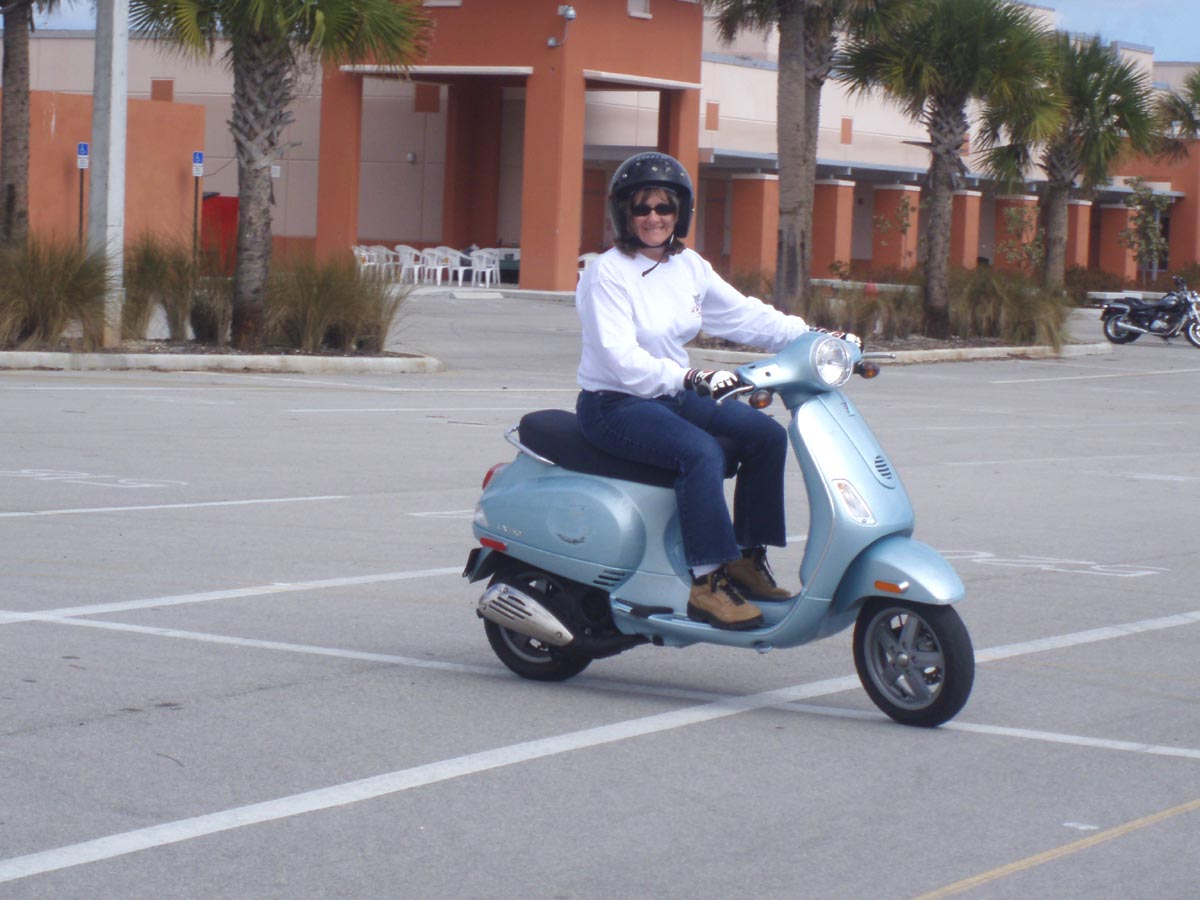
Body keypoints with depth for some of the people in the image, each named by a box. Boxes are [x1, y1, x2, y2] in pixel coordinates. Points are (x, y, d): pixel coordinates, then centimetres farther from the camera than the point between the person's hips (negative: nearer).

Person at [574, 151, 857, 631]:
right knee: (701, 452, -32)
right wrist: (688, 377, -37)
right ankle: (707, 584, -30)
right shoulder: (607, 274, -14)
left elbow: (745, 316, 10)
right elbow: (621, 358, -25)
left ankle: (747, 559, 1)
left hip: (671, 395, 8)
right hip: (614, 405, -8)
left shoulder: (690, 267, 8)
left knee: (767, 434, -5)